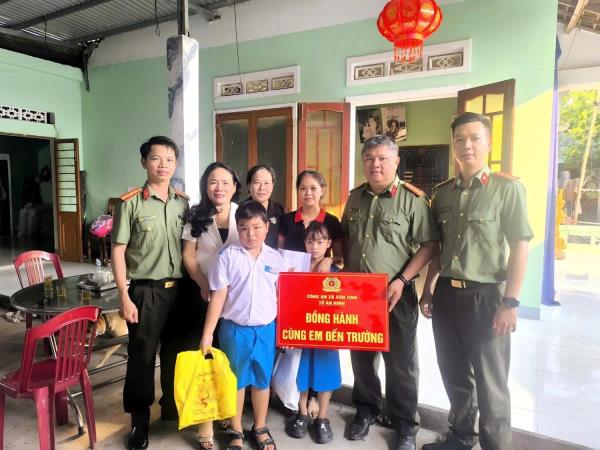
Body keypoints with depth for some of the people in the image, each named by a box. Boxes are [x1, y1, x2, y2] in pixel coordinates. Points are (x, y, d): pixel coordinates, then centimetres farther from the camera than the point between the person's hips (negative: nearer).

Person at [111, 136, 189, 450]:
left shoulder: (183, 203, 5)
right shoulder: (131, 203, -7)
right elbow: (118, 252, -6)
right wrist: (125, 297, -11)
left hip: (179, 289, 4)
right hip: (146, 291, -3)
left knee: (176, 354, 16)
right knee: (141, 357, 8)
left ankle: (173, 409, 37)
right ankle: (139, 421, 27)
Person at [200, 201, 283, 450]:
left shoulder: (275, 258, -1)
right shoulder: (228, 256, -9)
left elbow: (280, 295, 7)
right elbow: (218, 296, -8)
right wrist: (207, 333, -8)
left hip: (266, 329, 2)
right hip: (235, 329, -2)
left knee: (262, 381, 17)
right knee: (235, 381, 15)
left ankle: (260, 428, 38)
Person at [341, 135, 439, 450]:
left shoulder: (412, 199, -10)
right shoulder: (355, 197, 7)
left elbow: (429, 245, -11)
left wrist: (401, 280, -18)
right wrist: (346, 269, 5)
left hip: (395, 293, -4)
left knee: (401, 362, 9)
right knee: (361, 355, 17)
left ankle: (405, 424, 28)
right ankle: (366, 410, 38)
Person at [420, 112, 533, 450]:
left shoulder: (508, 188, -7)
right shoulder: (443, 193, 7)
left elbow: (520, 248, -9)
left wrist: (510, 302, -13)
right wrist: (428, 290, 12)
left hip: (485, 296, -5)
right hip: (446, 294, 5)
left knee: (491, 383, 8)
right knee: (454, 374, 19)